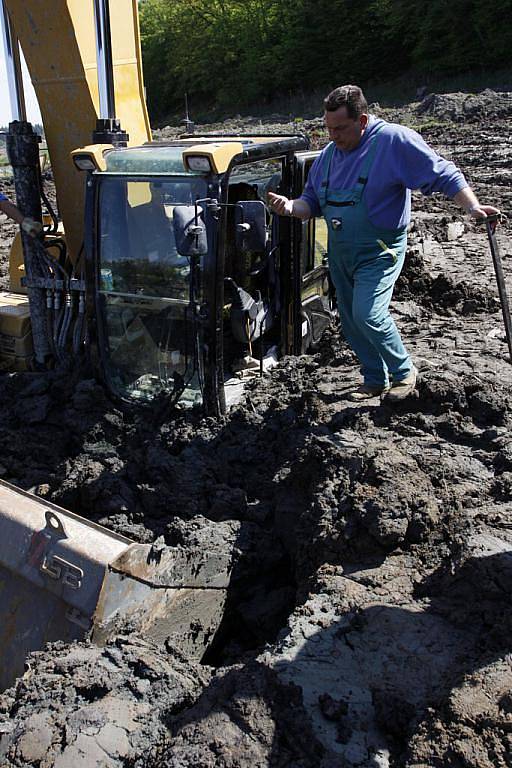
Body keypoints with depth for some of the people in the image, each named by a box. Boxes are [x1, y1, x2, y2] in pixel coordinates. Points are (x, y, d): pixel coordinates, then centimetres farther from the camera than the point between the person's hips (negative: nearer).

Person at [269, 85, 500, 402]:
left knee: (368, 315, -21)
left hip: (380, 252, -7)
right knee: (351, 322, 10)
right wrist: (291, 206, -9)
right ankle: (375, 380, 28)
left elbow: (444, 174, -12)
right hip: (339, 253, 7)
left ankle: (405, 372, 3)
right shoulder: (328, 153, 8)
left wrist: (472, 207, -22)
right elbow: (312, 201, 13)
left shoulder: (394, 140, -12)